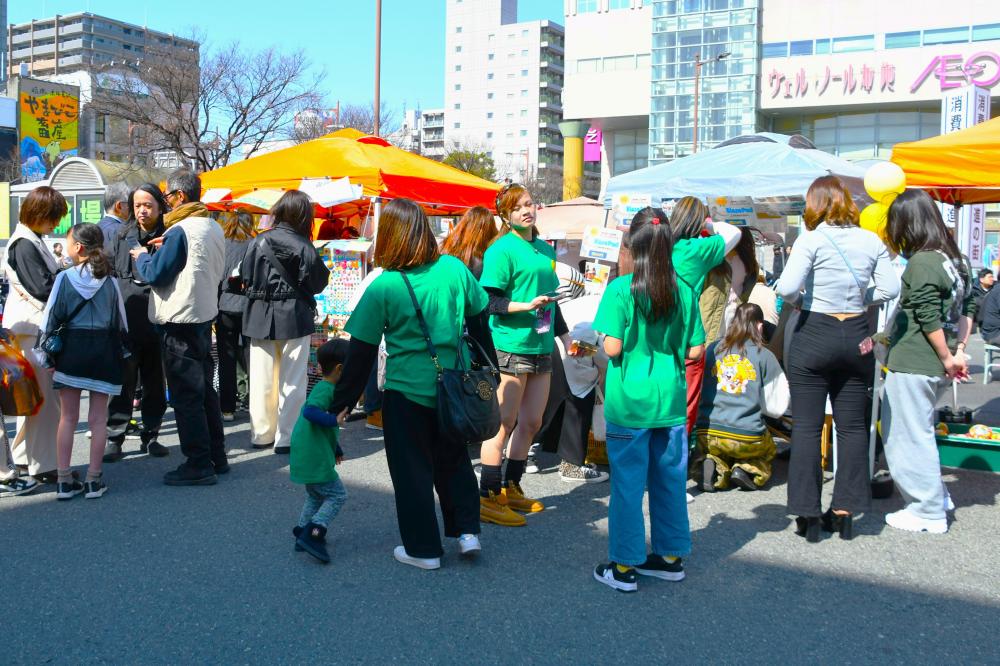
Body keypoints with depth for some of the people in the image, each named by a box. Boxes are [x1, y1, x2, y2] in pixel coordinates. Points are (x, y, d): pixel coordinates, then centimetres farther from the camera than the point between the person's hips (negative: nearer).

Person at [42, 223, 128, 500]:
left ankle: (64, 480, 10)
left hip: (70, 350, -1)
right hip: (103, 351, 1)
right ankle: (94, 480, 11)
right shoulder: (110, 282, 0)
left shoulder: (64, 278, -5)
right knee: (98, 419, 7)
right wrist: (120, 353, 15)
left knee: (68, 418, 8)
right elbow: (120, 322, 5)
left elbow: (51, 318, -5)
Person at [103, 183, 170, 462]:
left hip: (157, 320, 0)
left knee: (155, 382, 9)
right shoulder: (123, 237, 7)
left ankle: (150, 436, 20)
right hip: (126, 320, 0)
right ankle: (114, 438, 8)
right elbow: (110, 273, 12)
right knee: (123, 382, 2)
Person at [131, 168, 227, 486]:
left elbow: (155, 275, -15)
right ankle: (216, 456, 24)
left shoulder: (179, 231, -17)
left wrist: (142, 256, 5)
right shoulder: (214, 228, 9)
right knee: (205, 389, 16)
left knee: (186, 395, -2)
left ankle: (198, 465, 3)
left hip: (180, 321, -9)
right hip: (205, 316, 9)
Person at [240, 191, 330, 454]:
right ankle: (287, 437, 7)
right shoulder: (303, 246, -12)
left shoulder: (258, 242, -2)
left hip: (260, 317, 4)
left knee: (262, 378, 12)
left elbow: (245, 276, 2)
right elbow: (317, 283, -8)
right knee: (293, 379, 4)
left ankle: (261, 433, 20)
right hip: (294, 318, -3)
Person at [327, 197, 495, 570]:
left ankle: (424, 549, 18)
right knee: (454, 459, 22)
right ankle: (467, 530, 21)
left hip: (407, 392, -4)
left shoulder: (383, 287, -12)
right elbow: (479, 321, 6)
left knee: (412, 470, 10)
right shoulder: (454, 269, -4)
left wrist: (344, 401, 2)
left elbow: (362, 351, -8)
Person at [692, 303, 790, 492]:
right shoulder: (765, 357, -3)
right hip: (747, 438, -1)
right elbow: (776, 407, 2)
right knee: (768, 450, 30)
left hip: (707, 434, 2)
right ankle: (747, 469, -1)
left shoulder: (714, 349, 4)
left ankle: (714, 465, -2)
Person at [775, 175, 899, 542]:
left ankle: (808, 513, 4)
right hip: (856, 337, 4)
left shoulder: (812, 239, -10)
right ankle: (845, 510, 16)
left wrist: (800, 302, 1)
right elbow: (890, 288, 2)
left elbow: (786, 287, -19)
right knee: (853, 426, 11)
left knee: (807, 426, 2)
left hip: (815, 334, -4)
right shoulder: (872, 241, 3)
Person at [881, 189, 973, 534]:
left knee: (908, 437, 3)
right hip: (935, 366, 9)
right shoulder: (953, 258, 10)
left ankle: (929, 513, 12)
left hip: (912, 364, -9)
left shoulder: (921, 263, -17)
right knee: (919, 433, 21)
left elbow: (929, 320, -20)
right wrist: (958, 352, 11)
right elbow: (968, 305, 14)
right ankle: (937, 497, 29)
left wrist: (947, 359, -10)